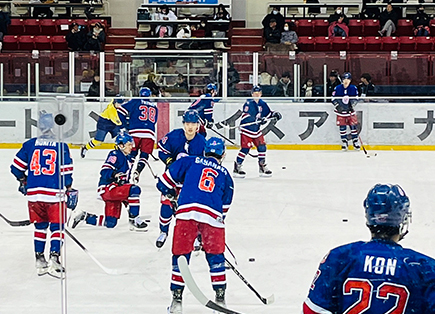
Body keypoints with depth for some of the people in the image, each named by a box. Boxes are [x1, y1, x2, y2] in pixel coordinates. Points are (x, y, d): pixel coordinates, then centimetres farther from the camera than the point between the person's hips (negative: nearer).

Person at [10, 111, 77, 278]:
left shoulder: (29, 145, 4)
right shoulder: (61, 146, -2)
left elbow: (16, 167, 9)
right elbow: (66, 172, -4)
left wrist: (23, 182, 27)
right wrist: (69, 190, 7)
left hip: (34, 193, 3)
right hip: (54, 194, -3)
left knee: (40, 227, 17)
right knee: (57, 227, 5)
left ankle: (40, 260, 19)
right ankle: (54, 259, -6)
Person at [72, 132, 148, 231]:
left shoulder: (128, 158, 19)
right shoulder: (115, 155, -8)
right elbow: (104, 172, -19)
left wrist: (127, 199, 23)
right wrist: (114, 174, -40)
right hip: (107, 188, -9)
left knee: (111, 223, 5)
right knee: (135, 189, -27)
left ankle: (84, 216, 21)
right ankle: (133, 219, -20)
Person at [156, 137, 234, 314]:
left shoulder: (190, 162, 19)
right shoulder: (225, 175, 24)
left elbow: (166, 179, 16)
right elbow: (225, 206, 24)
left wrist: (170, 193, 36)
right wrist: (219, 220, 35)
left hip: (186, 212, -1)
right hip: (212, 215, 1)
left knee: (181, 255, 11)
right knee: (215, 257, 17)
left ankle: (177, 299, 10)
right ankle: (220, 298, 18)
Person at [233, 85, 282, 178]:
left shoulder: (262, 104, 7)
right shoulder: (248, 103, -15)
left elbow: (268, 113, 19)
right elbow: (246, 117, -26)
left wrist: (275, 114, -1)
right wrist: (258, 120, -36)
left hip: (256, 130, 7)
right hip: (246, 130, -7)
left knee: (262, 147, 4)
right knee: (245, 148, -11)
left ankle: (262, 166, 18)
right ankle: (237, 167, -2)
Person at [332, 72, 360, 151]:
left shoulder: (353, 88, -4)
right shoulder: (338, 88, -6)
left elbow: (355, 99, 3)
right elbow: (333, 99, -2)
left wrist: (352, 105, -13)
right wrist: (337, 106, -15)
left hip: (350, 110, 1)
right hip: (341, 110, 0)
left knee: (353, 125, -1)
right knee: (342, 127, 2)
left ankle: (355, 141, 9)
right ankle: (344, 142, 12)